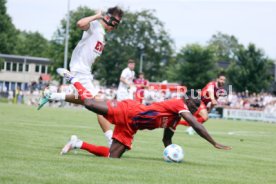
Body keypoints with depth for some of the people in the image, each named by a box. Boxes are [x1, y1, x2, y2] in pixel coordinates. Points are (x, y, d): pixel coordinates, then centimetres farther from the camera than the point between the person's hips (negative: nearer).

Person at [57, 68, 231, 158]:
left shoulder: (175, 119, 15)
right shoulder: (179, 104, -11)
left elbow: (166, 139, 24)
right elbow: (196, 125, -23)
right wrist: (215, 143, -23)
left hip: (130, 126, 9)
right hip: (129, 110, -9)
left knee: (112, 156, 0)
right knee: (89, 103, -13)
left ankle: (77, 143, 12)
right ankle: (73, 78, 12)